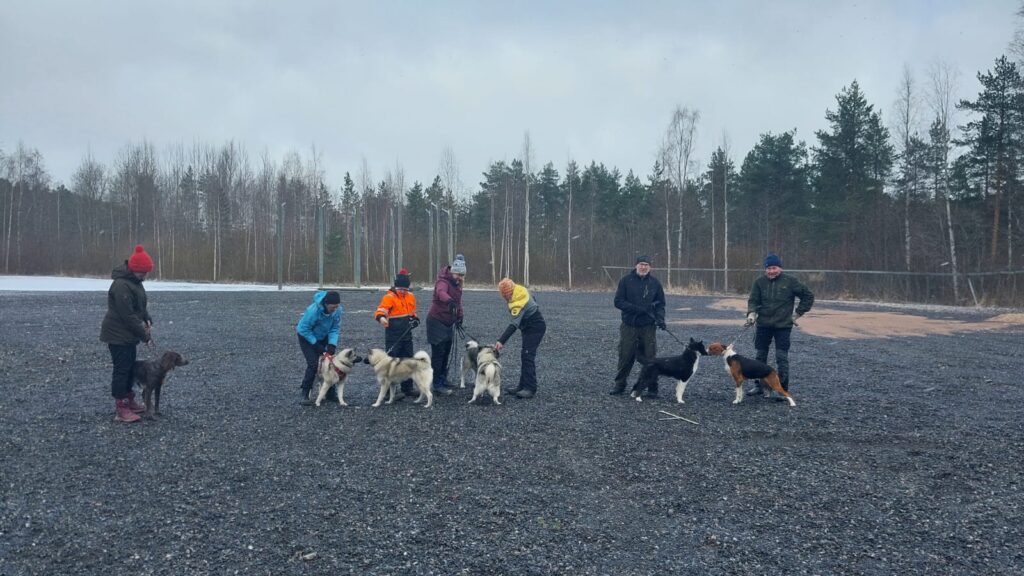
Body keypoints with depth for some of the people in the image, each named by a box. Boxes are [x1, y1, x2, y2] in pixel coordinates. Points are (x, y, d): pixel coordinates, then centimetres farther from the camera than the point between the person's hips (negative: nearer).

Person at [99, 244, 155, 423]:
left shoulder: (134, 281, 8)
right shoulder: (121, 285, -24)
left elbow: (140, 306, 17)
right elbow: (128, 315, -25)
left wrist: (147, 321, -1)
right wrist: (145, 336, -20)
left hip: (128, 335, 10)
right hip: (118, 335, -10)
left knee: (130, 367, 17)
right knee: (121, 369, -6)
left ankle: (128, 401, 29)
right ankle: (120, 409, -1)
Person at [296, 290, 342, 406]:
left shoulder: (338, 310, -22)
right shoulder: (313, 310, -36)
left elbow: (335, 328, -12)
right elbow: (304, 329, -26)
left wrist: (332, 344, -25)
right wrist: (316, 345, -26)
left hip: (323, 337, 5)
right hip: (306, 336, -5)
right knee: (313, 364, -16)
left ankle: (331, 393, 14)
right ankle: (304, 395, -6)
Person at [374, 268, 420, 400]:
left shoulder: (411, 297, 9)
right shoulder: (389, 297, -12)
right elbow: (380, 311, -26)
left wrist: (415, 319, 3)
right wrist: (381, 317, -48)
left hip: (407, 336, 7)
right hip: (393, 337, -7)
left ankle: (408, 389, 27)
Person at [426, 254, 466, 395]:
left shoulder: (457, 284, 7)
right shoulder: (443, 281, -21)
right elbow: (441, 292, -44)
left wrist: (459, 316, 5)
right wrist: (449, 301, -65)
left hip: (449, 323, 8)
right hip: (436, 322, -8)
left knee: (446, 354, 15)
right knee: (438, 354, -6)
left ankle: (443, 380, 27)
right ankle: (437, 385, -1)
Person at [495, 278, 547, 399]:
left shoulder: (519, 303, -32)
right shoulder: (521, 290, -5)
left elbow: (513, 325, -38)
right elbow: (532, 301, 14)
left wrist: (501, 341, -43)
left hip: (535, 328, -10)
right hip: (529, 327, 10)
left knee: (527, 356, -16)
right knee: (525, 357, 11)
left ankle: (530, 389, -17)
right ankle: (523, 386, 15)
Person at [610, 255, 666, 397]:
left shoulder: (655, 283, 6)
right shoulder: (626, 280, 0)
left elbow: (660, 304, 12)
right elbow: (618, 301, -5)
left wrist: (660, 318, -7)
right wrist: (638, 309, -15)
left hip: (648, 327, 1)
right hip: (629, 326, -1)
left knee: (650, 358, 1)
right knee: (625, 357, 5)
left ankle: (652, 388, 9)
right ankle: (620, 384, 19)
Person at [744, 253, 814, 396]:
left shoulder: (790, 281, -4)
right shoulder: (759, 282, 2)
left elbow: (808, 296, 4)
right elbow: (753, 300, 4)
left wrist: (798, 313, 1)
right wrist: (751, 313, -16)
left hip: (783, 325, -3)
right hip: (763, 324, 3)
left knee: (782, 357, -5)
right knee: (760, 356, 11)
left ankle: (784, 390, 2)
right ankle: (758, 385, 23)